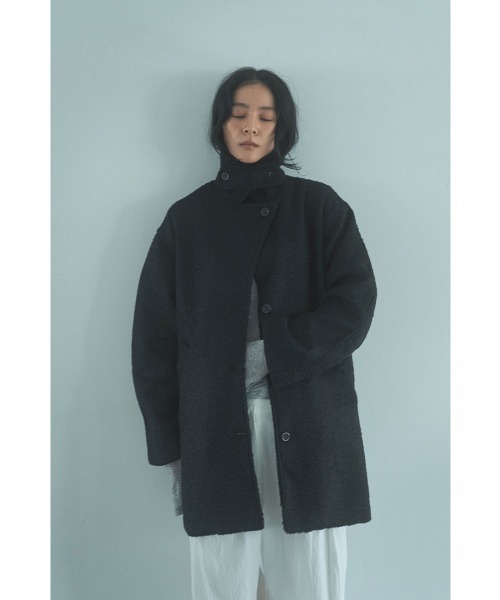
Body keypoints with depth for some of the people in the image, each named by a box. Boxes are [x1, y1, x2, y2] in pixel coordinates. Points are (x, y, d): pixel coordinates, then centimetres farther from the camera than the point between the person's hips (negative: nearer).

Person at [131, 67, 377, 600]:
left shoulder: (320, 207, 9)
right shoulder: (187, 219, 10)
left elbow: (355, 302, -2)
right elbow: (154, 336, 8)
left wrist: (278, 352, -14)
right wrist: (170, 446, 3)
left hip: (308, 425, 0)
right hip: (216, 429, 1)